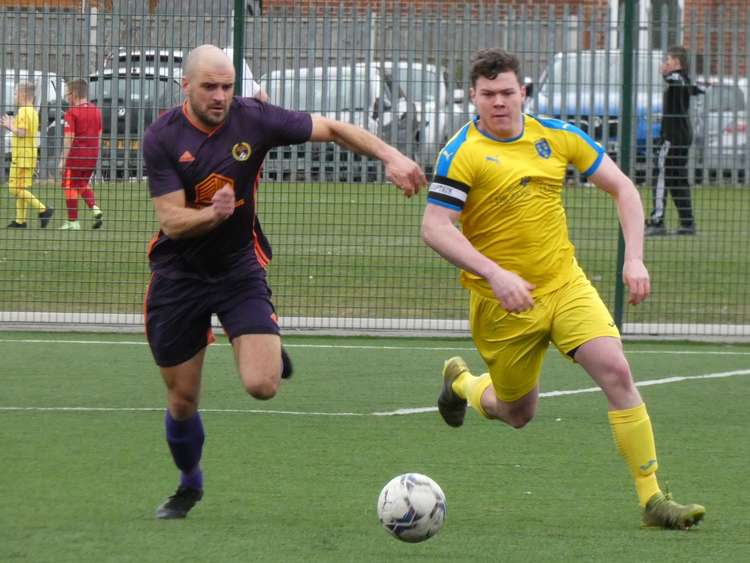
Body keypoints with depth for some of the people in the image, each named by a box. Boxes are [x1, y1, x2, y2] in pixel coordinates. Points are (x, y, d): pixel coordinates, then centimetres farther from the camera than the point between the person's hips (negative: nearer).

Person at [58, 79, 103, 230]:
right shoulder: (96, 110, 8)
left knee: (70, 186, 5)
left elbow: (69, 138, -15)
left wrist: (63, 160, -12)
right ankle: (95, 209, 3)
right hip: (91, 157, 7)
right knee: (84, 184, 24)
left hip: (76, 155, -7)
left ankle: (73, 221, 6)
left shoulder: (72, 113, -12)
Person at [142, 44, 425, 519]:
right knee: (182, 401, 7)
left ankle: (271, 350, 18)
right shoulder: (162, 138, -14)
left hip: (240, 266, 0)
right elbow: (171, 219, -18)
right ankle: (190, 484, 36)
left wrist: (390, 155, -13)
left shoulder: (252, 119, -11)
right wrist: (213, 213, -37)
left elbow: (330, 129, -3)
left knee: (262, 386, -19)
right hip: (179, 276, 0)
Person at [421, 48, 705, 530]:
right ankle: (460, 381, 46)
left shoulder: (556, 136, 1)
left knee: (616, 371, -17)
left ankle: (652, 499, -14)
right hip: (503, 304, -3)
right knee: (518, 414, 10)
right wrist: (495, 274, -28)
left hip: (566, 284, 3)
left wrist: (635, 258, -4)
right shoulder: (463, 153, -12)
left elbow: (622, 188, 8)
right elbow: (434, 227, -18)